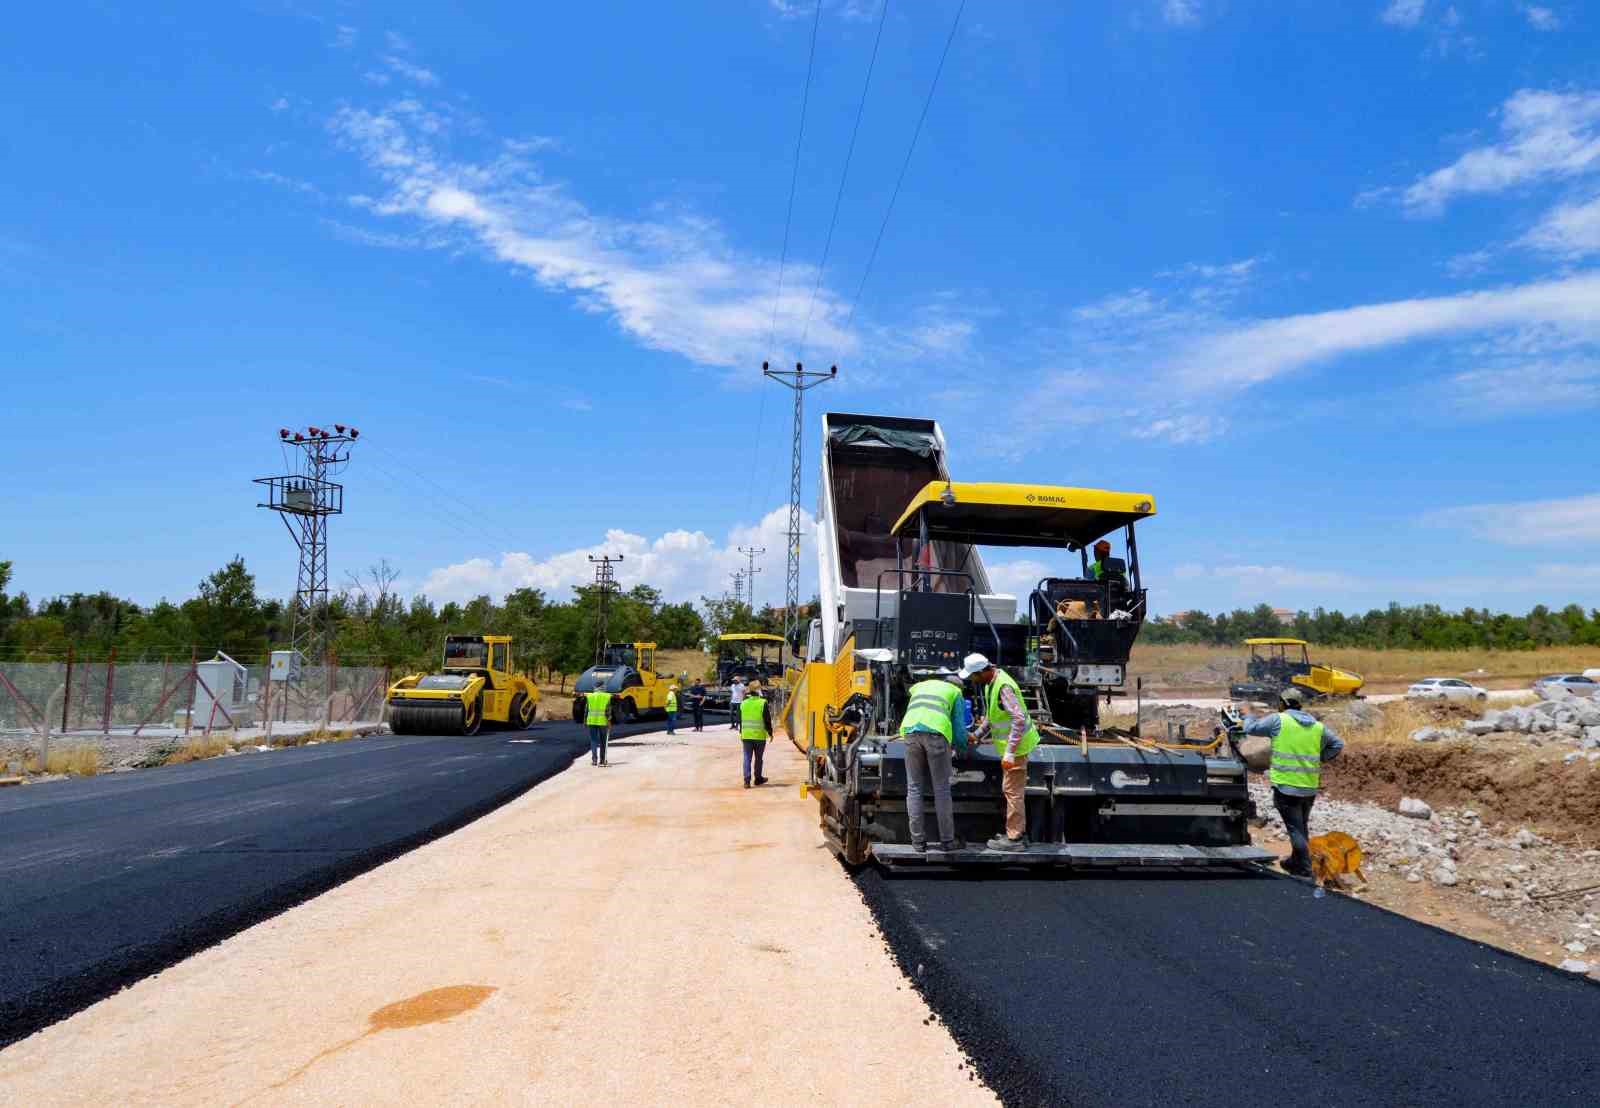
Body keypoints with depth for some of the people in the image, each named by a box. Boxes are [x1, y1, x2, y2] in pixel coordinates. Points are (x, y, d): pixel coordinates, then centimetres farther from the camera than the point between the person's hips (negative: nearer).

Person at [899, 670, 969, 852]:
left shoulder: (920, 686, 35)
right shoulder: (955, 692, 24)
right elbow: (959, 727, 19)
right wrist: (963, 749, 38)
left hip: (910, 731, 3)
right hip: (936, 732, -3)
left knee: (914, 788, 8)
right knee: (941, 789, 6)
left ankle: (918, 842, 9)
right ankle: (947, 840, 12)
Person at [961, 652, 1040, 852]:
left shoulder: (1003, 686, -26)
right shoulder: (991, 682, 6)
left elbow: (1019, 719, -31)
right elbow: (991, 714, 20)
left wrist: (1009, 752, -32)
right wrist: (978, 734, 14)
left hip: (1016, 745, -10)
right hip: (1013, 744, 10)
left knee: (1012, 790, -3)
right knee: (1015, 790, 17)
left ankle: (1014, 838, 4)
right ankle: (1019, 832, 27)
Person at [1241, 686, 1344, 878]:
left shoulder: (1278, 720, -8)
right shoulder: (1318, 726, 8)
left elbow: (1250, 728, -1)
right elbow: (1338, 744, 14)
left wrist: (1249, 717, 20)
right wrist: (1319, 759, 16)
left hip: (1286, 787, -6)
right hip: (1310, 788, 6)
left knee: (1296, 829, -1)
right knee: (1302, 827, 21)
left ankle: (1305, 872, -2)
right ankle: (1295, 862, 37)